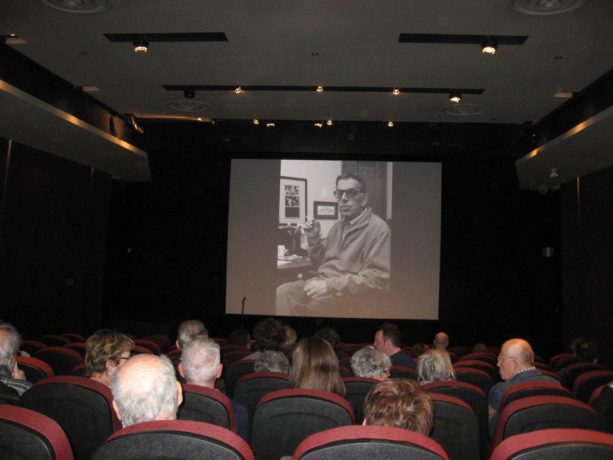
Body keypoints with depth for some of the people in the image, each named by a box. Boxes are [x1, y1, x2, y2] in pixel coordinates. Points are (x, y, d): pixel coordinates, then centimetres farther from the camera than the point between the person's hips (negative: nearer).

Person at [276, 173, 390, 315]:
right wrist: (313, 238, 3)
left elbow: (378, 277, -19)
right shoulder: (338, 226, 16)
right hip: (321, 283, 7)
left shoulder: (378, 228, -9)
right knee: (282, 292, -19)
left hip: (347, 293, -7)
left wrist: (330, 285, -23)